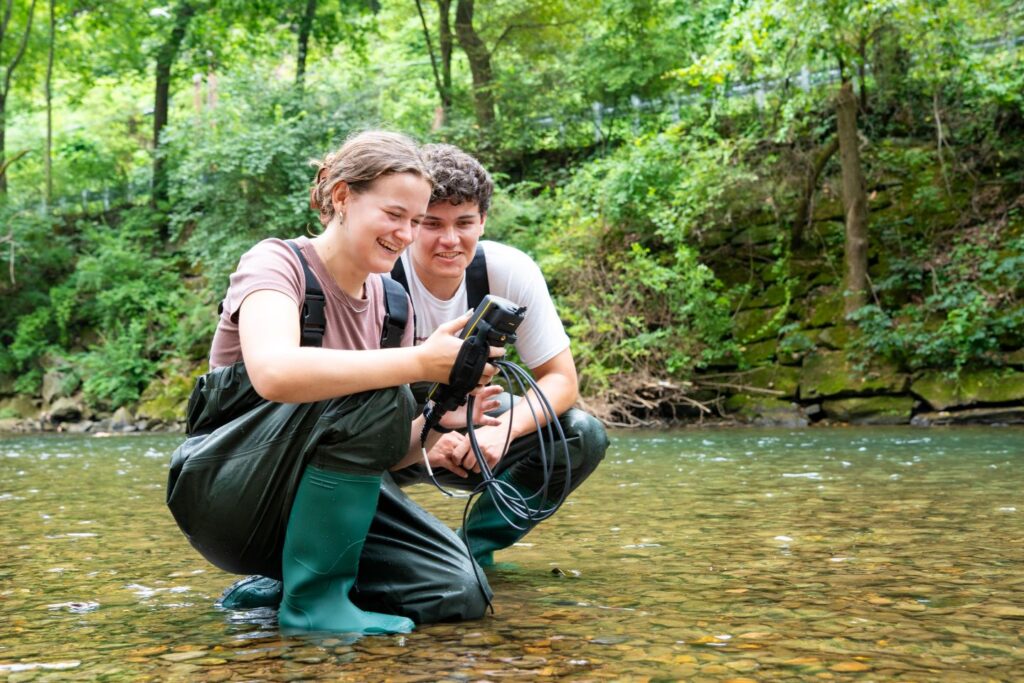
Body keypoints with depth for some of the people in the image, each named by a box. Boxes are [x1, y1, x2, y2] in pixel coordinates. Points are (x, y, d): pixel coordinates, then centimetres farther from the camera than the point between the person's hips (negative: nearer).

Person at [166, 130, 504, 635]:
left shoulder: (392, 303, 6)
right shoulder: (277, 262, -12)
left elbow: (385, 452, 6)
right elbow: (274, 372, -36)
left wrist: (435, 424, -16)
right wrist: (419, 362, -34)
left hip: (313, 494, 6)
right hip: (227, 492, -6)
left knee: (457, 593, -14)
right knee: (370, 395, -31)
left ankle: (280, 579, 7)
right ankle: (313, 595, -18)